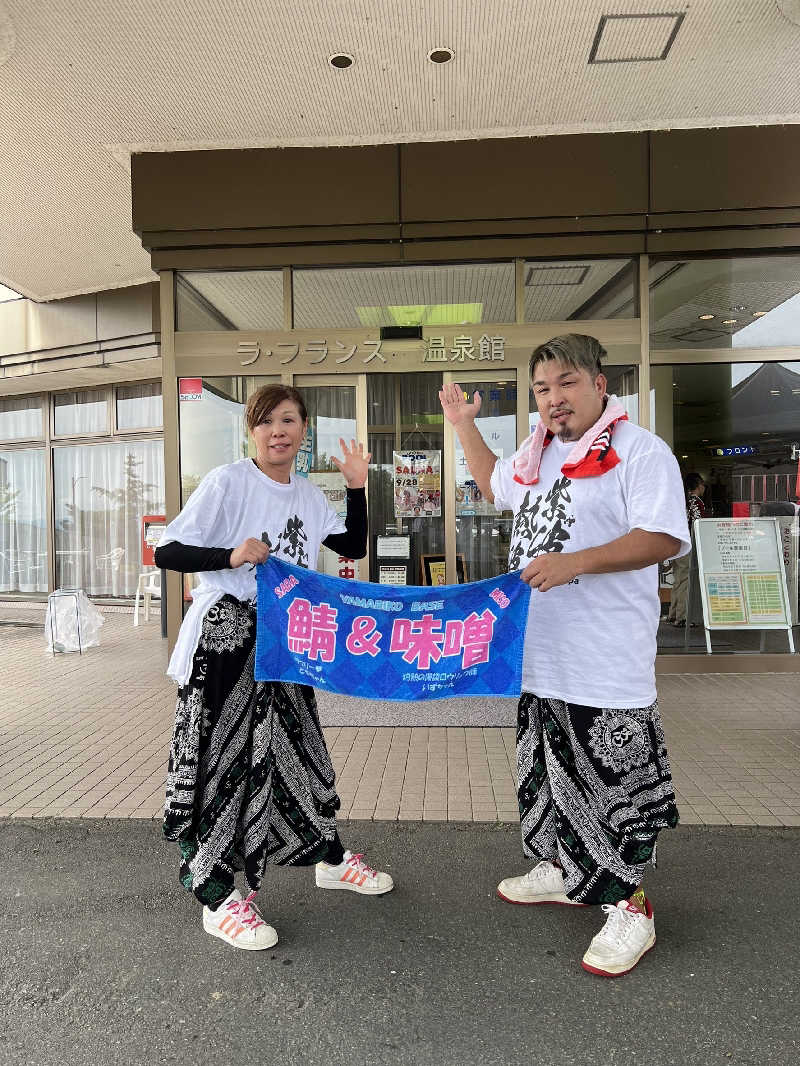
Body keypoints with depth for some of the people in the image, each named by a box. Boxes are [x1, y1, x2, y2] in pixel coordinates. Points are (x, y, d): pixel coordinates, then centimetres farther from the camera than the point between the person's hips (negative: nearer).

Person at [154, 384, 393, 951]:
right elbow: (167, 553, -14)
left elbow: (354, 547, 14)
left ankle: (329, 855, 34)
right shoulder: (227, 482, -12)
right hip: (225, 634, -6)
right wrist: (232, 555, -28)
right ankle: (218, 896, 12)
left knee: (298, 743, 16)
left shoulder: (308, 494, 9)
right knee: (226, 753, -2)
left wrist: (357, 486, 4)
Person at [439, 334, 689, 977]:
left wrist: (573, 561, -27)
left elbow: (665, 538, -20)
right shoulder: (535, 454, 14)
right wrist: (464, 426, 30)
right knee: (549, 769, 21)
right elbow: (494, 485, 34)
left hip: (608, 664, -8)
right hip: (539, 654, 8)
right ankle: (563, 869, 41)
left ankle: (631, 908, 20)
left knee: (614, 781, 1)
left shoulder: (640, 451, -11)